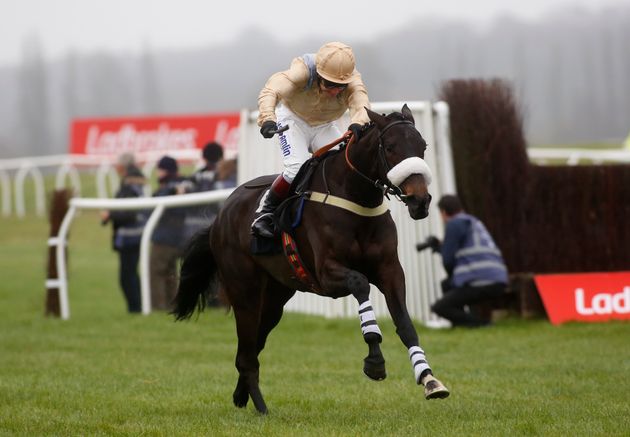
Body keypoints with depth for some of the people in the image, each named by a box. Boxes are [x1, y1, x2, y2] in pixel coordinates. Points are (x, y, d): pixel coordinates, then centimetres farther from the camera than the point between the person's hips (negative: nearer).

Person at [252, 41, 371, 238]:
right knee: (298, 168, -26)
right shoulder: (303, 71, -34)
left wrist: (357, 124, -69)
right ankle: (266, 211, -5)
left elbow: (360, 103, -45)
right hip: (293, 119, -4)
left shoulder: (352, 80, -25)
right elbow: (271, 90, -48)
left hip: (324, 126, 4)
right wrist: (267, 118, -68)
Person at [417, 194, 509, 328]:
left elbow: (448, 260, -1)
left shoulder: (454, 224, -1)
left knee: (438, 308, 0)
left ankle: (479, 322, -12)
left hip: (479, 282, -9)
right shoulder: (475, 223, 26)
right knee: (446, 285, 27)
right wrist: (438, 246, 32)